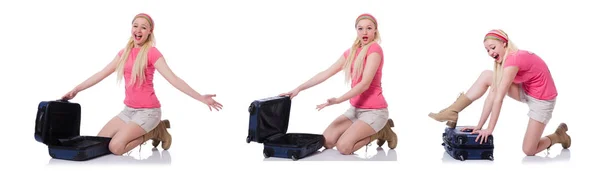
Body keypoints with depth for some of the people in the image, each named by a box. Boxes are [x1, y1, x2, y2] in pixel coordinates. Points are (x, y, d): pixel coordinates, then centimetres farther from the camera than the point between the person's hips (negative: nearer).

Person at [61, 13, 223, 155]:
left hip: (148, 111, -7)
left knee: (115, 147, -23)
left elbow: (173, 79, -19)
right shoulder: (124, 53, 8)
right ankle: (148, 130, 11)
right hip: (128, 110, 7)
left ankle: (153, 133, 3)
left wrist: (200, 97, -29)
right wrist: (76, 89, 9)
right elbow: (101, 74, 13)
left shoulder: (152, 53, -12)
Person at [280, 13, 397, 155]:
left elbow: (365, 84, -21)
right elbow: (325, 74, 8)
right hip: (355, 109, 8)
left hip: (374, 111, -8)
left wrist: (337, 100, -28)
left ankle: (380, 132, 2)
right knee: (327, 141, -3)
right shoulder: (351, 52, 10)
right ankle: (376, 129, 11)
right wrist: (299, 89, 0)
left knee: (343, 146, -23)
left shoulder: (374, 49, -14)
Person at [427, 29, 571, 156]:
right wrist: (480, 125, -10)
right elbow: (492, 94, -6)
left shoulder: (513, 59, -29)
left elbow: (499, 98, -29)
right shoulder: (504, 60, -1)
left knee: (529, 151, -8)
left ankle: (557, 136, 20)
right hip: (526, 92, 8)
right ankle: (452, 112, -5)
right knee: (486, 76, -6)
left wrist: (489, 129, -26)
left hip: (542, 100, -8)